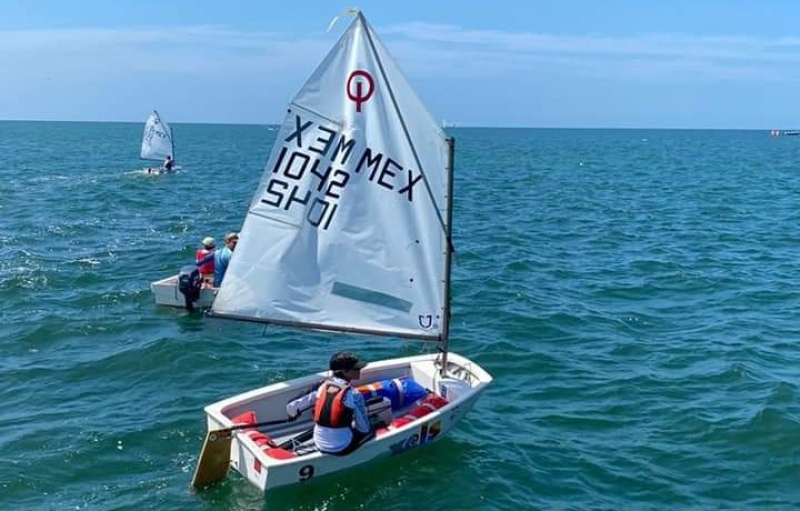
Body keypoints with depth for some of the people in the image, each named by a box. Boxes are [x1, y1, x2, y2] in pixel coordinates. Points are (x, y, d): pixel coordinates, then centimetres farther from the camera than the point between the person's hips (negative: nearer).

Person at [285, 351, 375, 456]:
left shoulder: (323, 387, -1)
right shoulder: (353, 395, -16)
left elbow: (291, 407, 4)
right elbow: (364, 428, -9)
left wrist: (293, 415, 27)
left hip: (320, 445, 5)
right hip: (342, 448, -5)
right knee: (371, 430, 19)